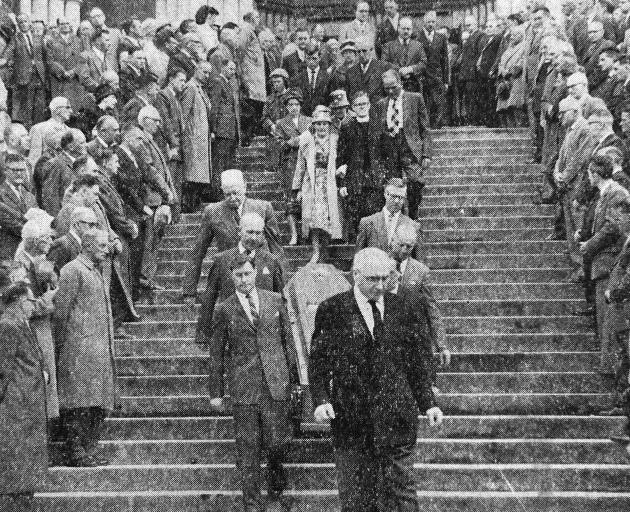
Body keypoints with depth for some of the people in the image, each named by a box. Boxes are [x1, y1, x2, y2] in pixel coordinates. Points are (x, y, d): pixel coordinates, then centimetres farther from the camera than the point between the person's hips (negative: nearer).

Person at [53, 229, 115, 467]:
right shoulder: (73, 270, -6)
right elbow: (61, 311, -10)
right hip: (80, 347, -9)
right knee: (80, 403, -10)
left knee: (98, 405, 6)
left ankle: (89, 451, 10)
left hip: (100, 349, 9)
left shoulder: (96, 273, 23)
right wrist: (61, 344, -12)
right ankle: (76, 453, -7)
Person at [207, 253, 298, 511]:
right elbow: (216, 354, 5)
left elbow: (288, 340, 11)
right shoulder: (223, 311, 0)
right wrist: (216, 391, 5)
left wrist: (294, 376, 9)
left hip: (276, 383, 1)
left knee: (277, 441, 1)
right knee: (247, 449, 0)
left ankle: (276, 477, 34)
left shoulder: (275, 300, 6)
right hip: (243, 388, -1)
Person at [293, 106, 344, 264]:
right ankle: (316, 250, -8)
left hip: (330, 184, 0)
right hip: (311, 184, 0)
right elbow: (300, 166, 12)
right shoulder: (307, 141, 7)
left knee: (328, 217, -3)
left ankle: (324, 249, 10)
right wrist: (297, 188, 11)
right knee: (313, 216, -11)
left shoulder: (335, 140, 5)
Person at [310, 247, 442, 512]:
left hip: (397, 417, 1)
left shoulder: (403, 309, 5)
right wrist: (321, 400, -12)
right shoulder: (332, 310, -1)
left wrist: (428, 402, 4)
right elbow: (319, 361, 0)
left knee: (400, 486, 3)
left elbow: (419, 361, 10)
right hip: (350, 417, -1)